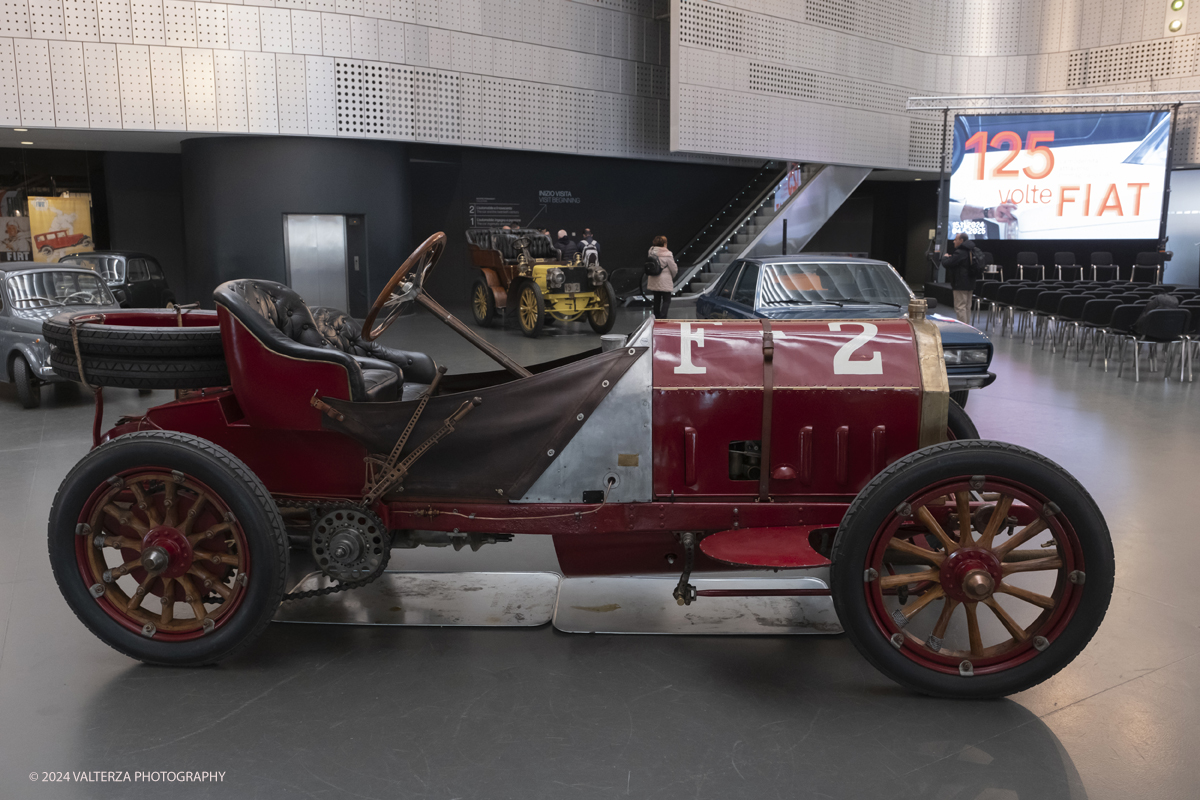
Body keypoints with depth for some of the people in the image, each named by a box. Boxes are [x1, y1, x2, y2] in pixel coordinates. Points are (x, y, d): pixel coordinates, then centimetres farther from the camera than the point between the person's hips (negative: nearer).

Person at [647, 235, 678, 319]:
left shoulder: (651, 252, -1)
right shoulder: (667, 255, -16)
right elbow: (674, 269, -7)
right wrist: (673, 276, 12)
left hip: (653, 280, 6)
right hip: (665, 281, -6)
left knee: (657, 299, 17)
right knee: (666, 300, 3)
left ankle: (656, 317, 24)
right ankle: (662, 317, -8)